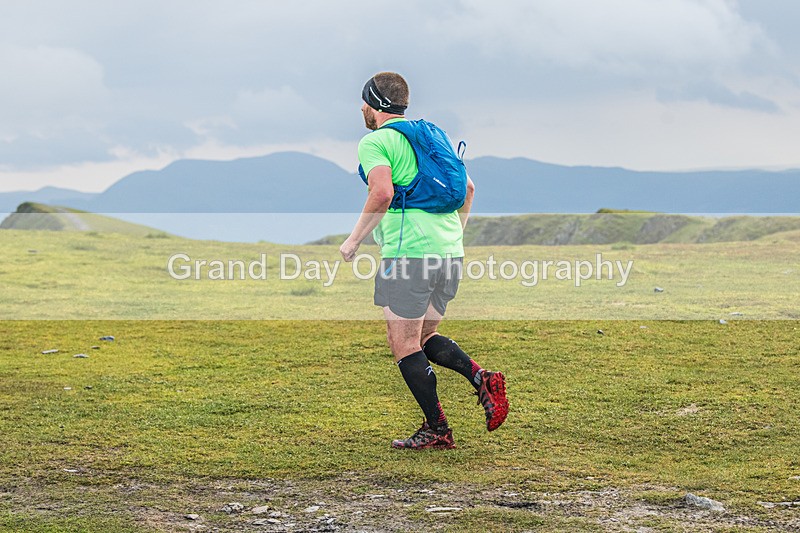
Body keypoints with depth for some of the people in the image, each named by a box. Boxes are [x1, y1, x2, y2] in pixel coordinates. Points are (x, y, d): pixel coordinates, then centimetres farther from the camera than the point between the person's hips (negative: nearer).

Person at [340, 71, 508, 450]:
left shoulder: (373, 142, -4)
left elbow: (383, 193, -20)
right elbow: (467, 187, 20)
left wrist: (354, 240, -11)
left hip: (409, 253, -8)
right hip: (449, 251, 8)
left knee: (404, 345, 1)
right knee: (424, 337, 18)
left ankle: (437, 429, 1)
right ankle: (482, 378, -4)